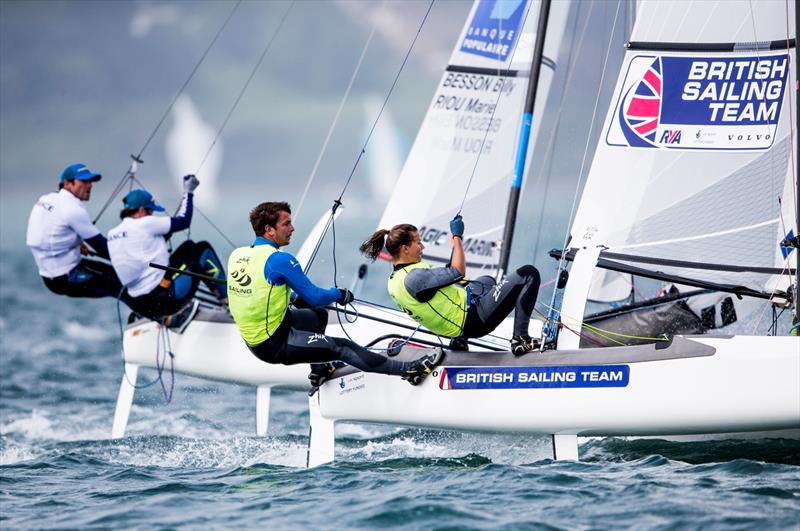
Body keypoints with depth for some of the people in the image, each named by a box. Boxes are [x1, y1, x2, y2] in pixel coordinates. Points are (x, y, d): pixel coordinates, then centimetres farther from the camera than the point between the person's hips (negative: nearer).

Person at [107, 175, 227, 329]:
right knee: (203, 251, 10)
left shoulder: (112, 235, 9)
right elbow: (183, 221, -6)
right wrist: (188, 192, 8)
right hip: (164, 298, -8)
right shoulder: (143, 225, -13)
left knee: (189, 247, 26)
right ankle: (229, 302, 15)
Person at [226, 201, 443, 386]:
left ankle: (319, 369, 45)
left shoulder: (237, 255, 2)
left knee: (318, 316, 29)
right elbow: (314, 297, -15)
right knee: (341, 347, -6)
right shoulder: (279, 260, -22)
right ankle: (410, 370, -5)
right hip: (276, 345, -9)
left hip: (252, 341, 9)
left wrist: (293, 299, 27)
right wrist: (339, 294, 5)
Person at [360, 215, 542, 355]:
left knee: (487, 281, 43)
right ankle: (520, 340, -8)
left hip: (458, 326, 10)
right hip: (474, 319, -10)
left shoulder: (394, 281, 5)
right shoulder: (413, 278, -27)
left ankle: (460, 339, 24)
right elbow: (458, 272, -21)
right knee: (529, 273, -6)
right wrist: (457, 237, -11)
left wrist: (454, 244, 19)